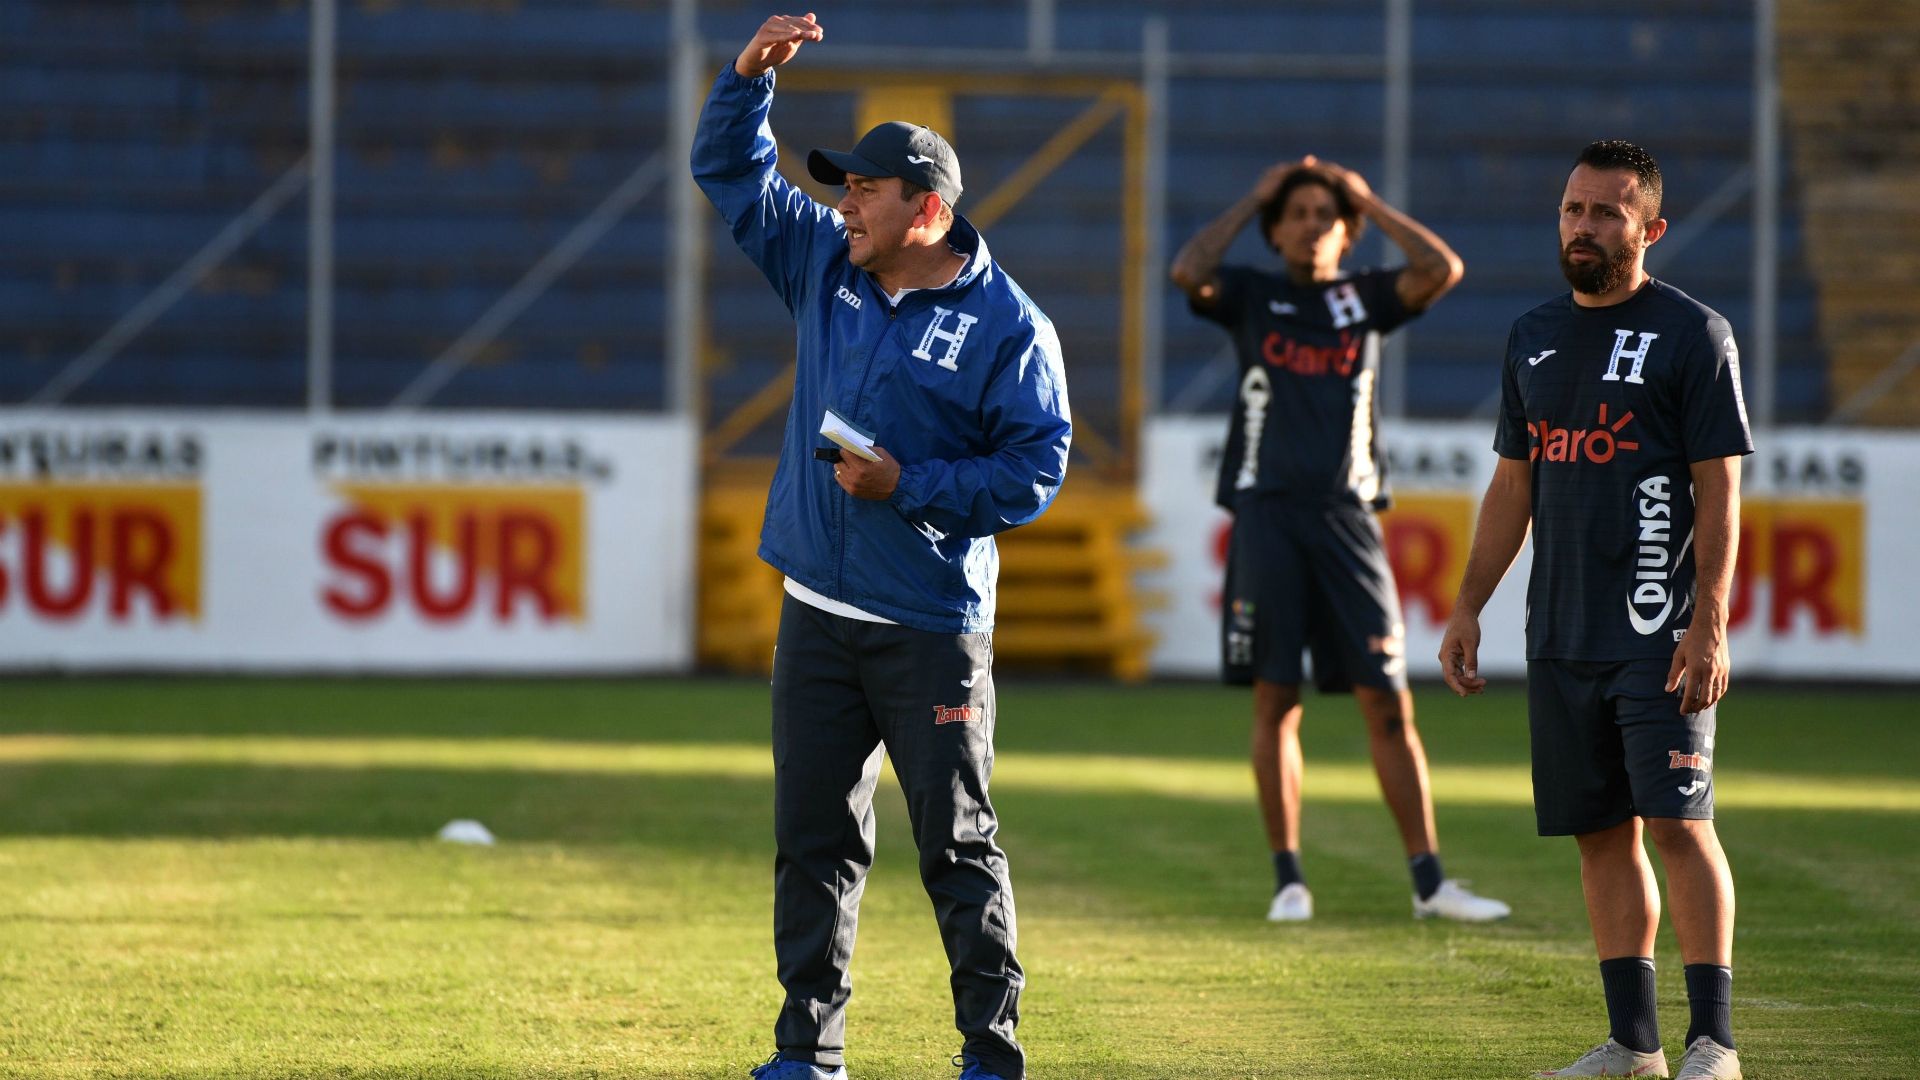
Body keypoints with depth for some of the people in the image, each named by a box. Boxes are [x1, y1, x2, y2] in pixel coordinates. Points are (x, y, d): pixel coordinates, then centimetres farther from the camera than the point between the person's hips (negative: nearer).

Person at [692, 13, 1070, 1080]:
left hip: (933, 629, -6)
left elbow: (1037, 469, -11)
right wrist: (751, 75, 0)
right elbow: (732, 173, 15)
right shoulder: (826, 264, 9)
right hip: (818, 618, 6)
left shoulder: (1007, 325, -9)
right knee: (814, 837, 8)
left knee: (958, 842, -3)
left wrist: (910, 485, -18)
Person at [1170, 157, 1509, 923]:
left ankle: (1428, 879, -2)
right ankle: (1288, 878, 6)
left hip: (1345, 516, 1)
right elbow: (1188, 272, -9)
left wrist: (1368, 202, 6)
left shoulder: (1365, 298, 13)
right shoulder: (1251, 296, 11)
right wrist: (1254, 198, 2)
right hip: (1266, 514, -1)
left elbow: (1443, 269, -3)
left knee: (1387, 701, -2)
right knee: (1276, 700, -1)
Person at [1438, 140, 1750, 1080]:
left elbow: (1719, 490, -8)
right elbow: (1513, 485, 21)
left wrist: (1709, 623, -16)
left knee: (1677, 822, -12)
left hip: (1657, 637, -6)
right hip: (1561, 638, 6)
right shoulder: (1534, 338, 15)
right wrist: (1467, 608, 15)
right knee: (1600, 833, 7)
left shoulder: (1693, 334, -3)